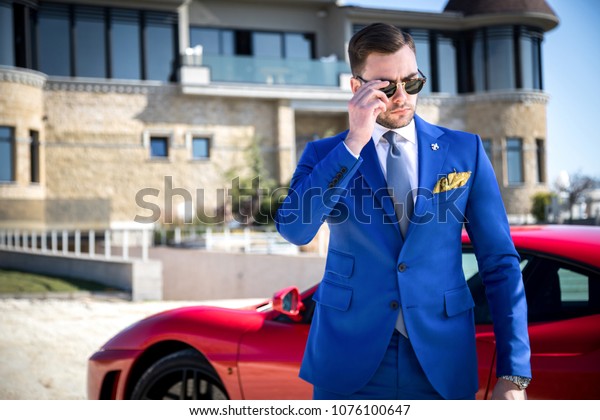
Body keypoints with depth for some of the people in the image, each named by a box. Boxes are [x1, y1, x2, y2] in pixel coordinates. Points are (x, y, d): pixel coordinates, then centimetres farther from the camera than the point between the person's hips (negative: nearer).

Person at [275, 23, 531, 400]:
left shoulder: (465, 151, 3)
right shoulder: (326, 155, 2)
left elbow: (500, 262, 1)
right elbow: (294, 229, -15)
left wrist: (513, 374, -4)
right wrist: (354, 142, -18)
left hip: (442, 366, 1)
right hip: (350, 362, 0)